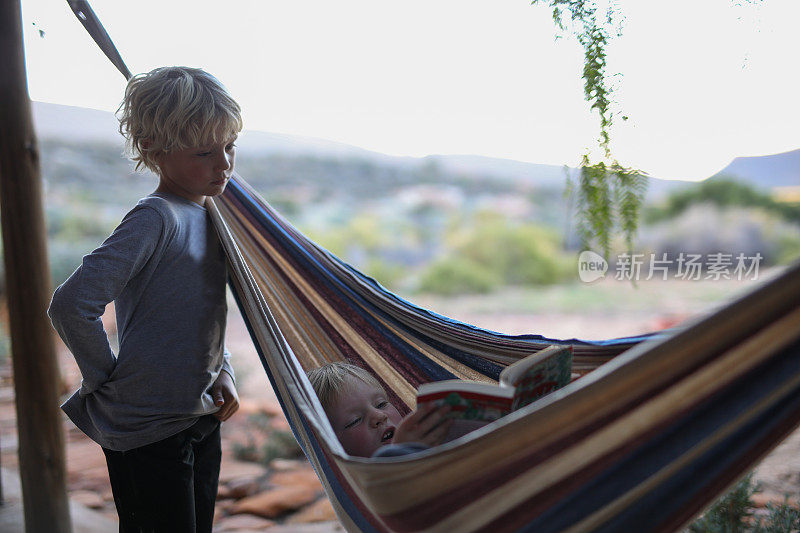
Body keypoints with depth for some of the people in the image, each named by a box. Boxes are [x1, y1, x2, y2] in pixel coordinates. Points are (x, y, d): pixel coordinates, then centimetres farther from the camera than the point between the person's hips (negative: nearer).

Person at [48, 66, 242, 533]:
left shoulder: (206, 217, 7)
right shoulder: (156, 219, -20)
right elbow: (71, 306, -28)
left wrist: (222, 372, 4)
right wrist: (108, 379, -15)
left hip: (202, 420, 8)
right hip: (147, 436, -8)